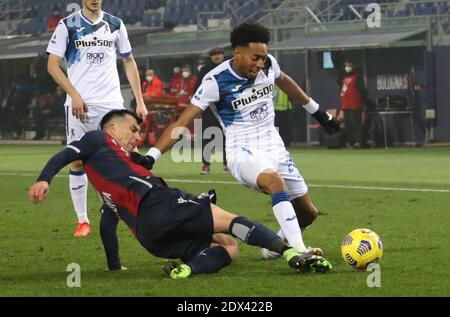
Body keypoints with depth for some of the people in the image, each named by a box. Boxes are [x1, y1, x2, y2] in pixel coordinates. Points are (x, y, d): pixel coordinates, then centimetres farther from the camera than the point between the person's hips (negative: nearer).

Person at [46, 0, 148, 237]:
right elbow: (52, 65, 1)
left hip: (111, 102, 1)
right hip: (79, 104, -1)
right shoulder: (67, 25, 2)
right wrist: (74, 95, -10)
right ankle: (82, 221, 9)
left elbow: (129, 62, 17)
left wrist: (139, 101, 10)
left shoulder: (115, 25, 10)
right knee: (77, 162, 0)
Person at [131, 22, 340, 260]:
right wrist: (150, 157, -27)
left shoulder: (268, 64, -1)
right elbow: (182, 122, -17)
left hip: (274, 148, 7)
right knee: (275, 180, -39)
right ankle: (297, 251, -45)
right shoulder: (216, 81, -17)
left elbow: (284, 81, 24)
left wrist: (317, 111, 34)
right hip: (243, 153, -7)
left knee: (308, 213, 9)